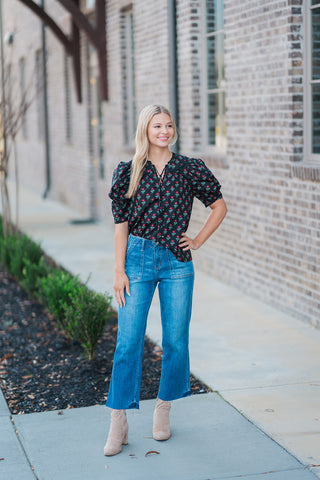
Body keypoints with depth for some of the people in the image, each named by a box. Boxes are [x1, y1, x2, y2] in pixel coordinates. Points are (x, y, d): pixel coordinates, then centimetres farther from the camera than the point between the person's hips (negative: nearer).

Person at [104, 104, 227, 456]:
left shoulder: (189, 169, 3)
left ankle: (164, 409, 24)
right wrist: (119, 271, -4)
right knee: (128, 341, -3)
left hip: (177, 261, 1)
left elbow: (219, 206, 15)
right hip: (138, 259, -1)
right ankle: (118, 425, 4)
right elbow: (121, 225, 1)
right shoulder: (128, 172, 2)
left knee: (176, 340, 5)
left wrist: (199, 241, 6)